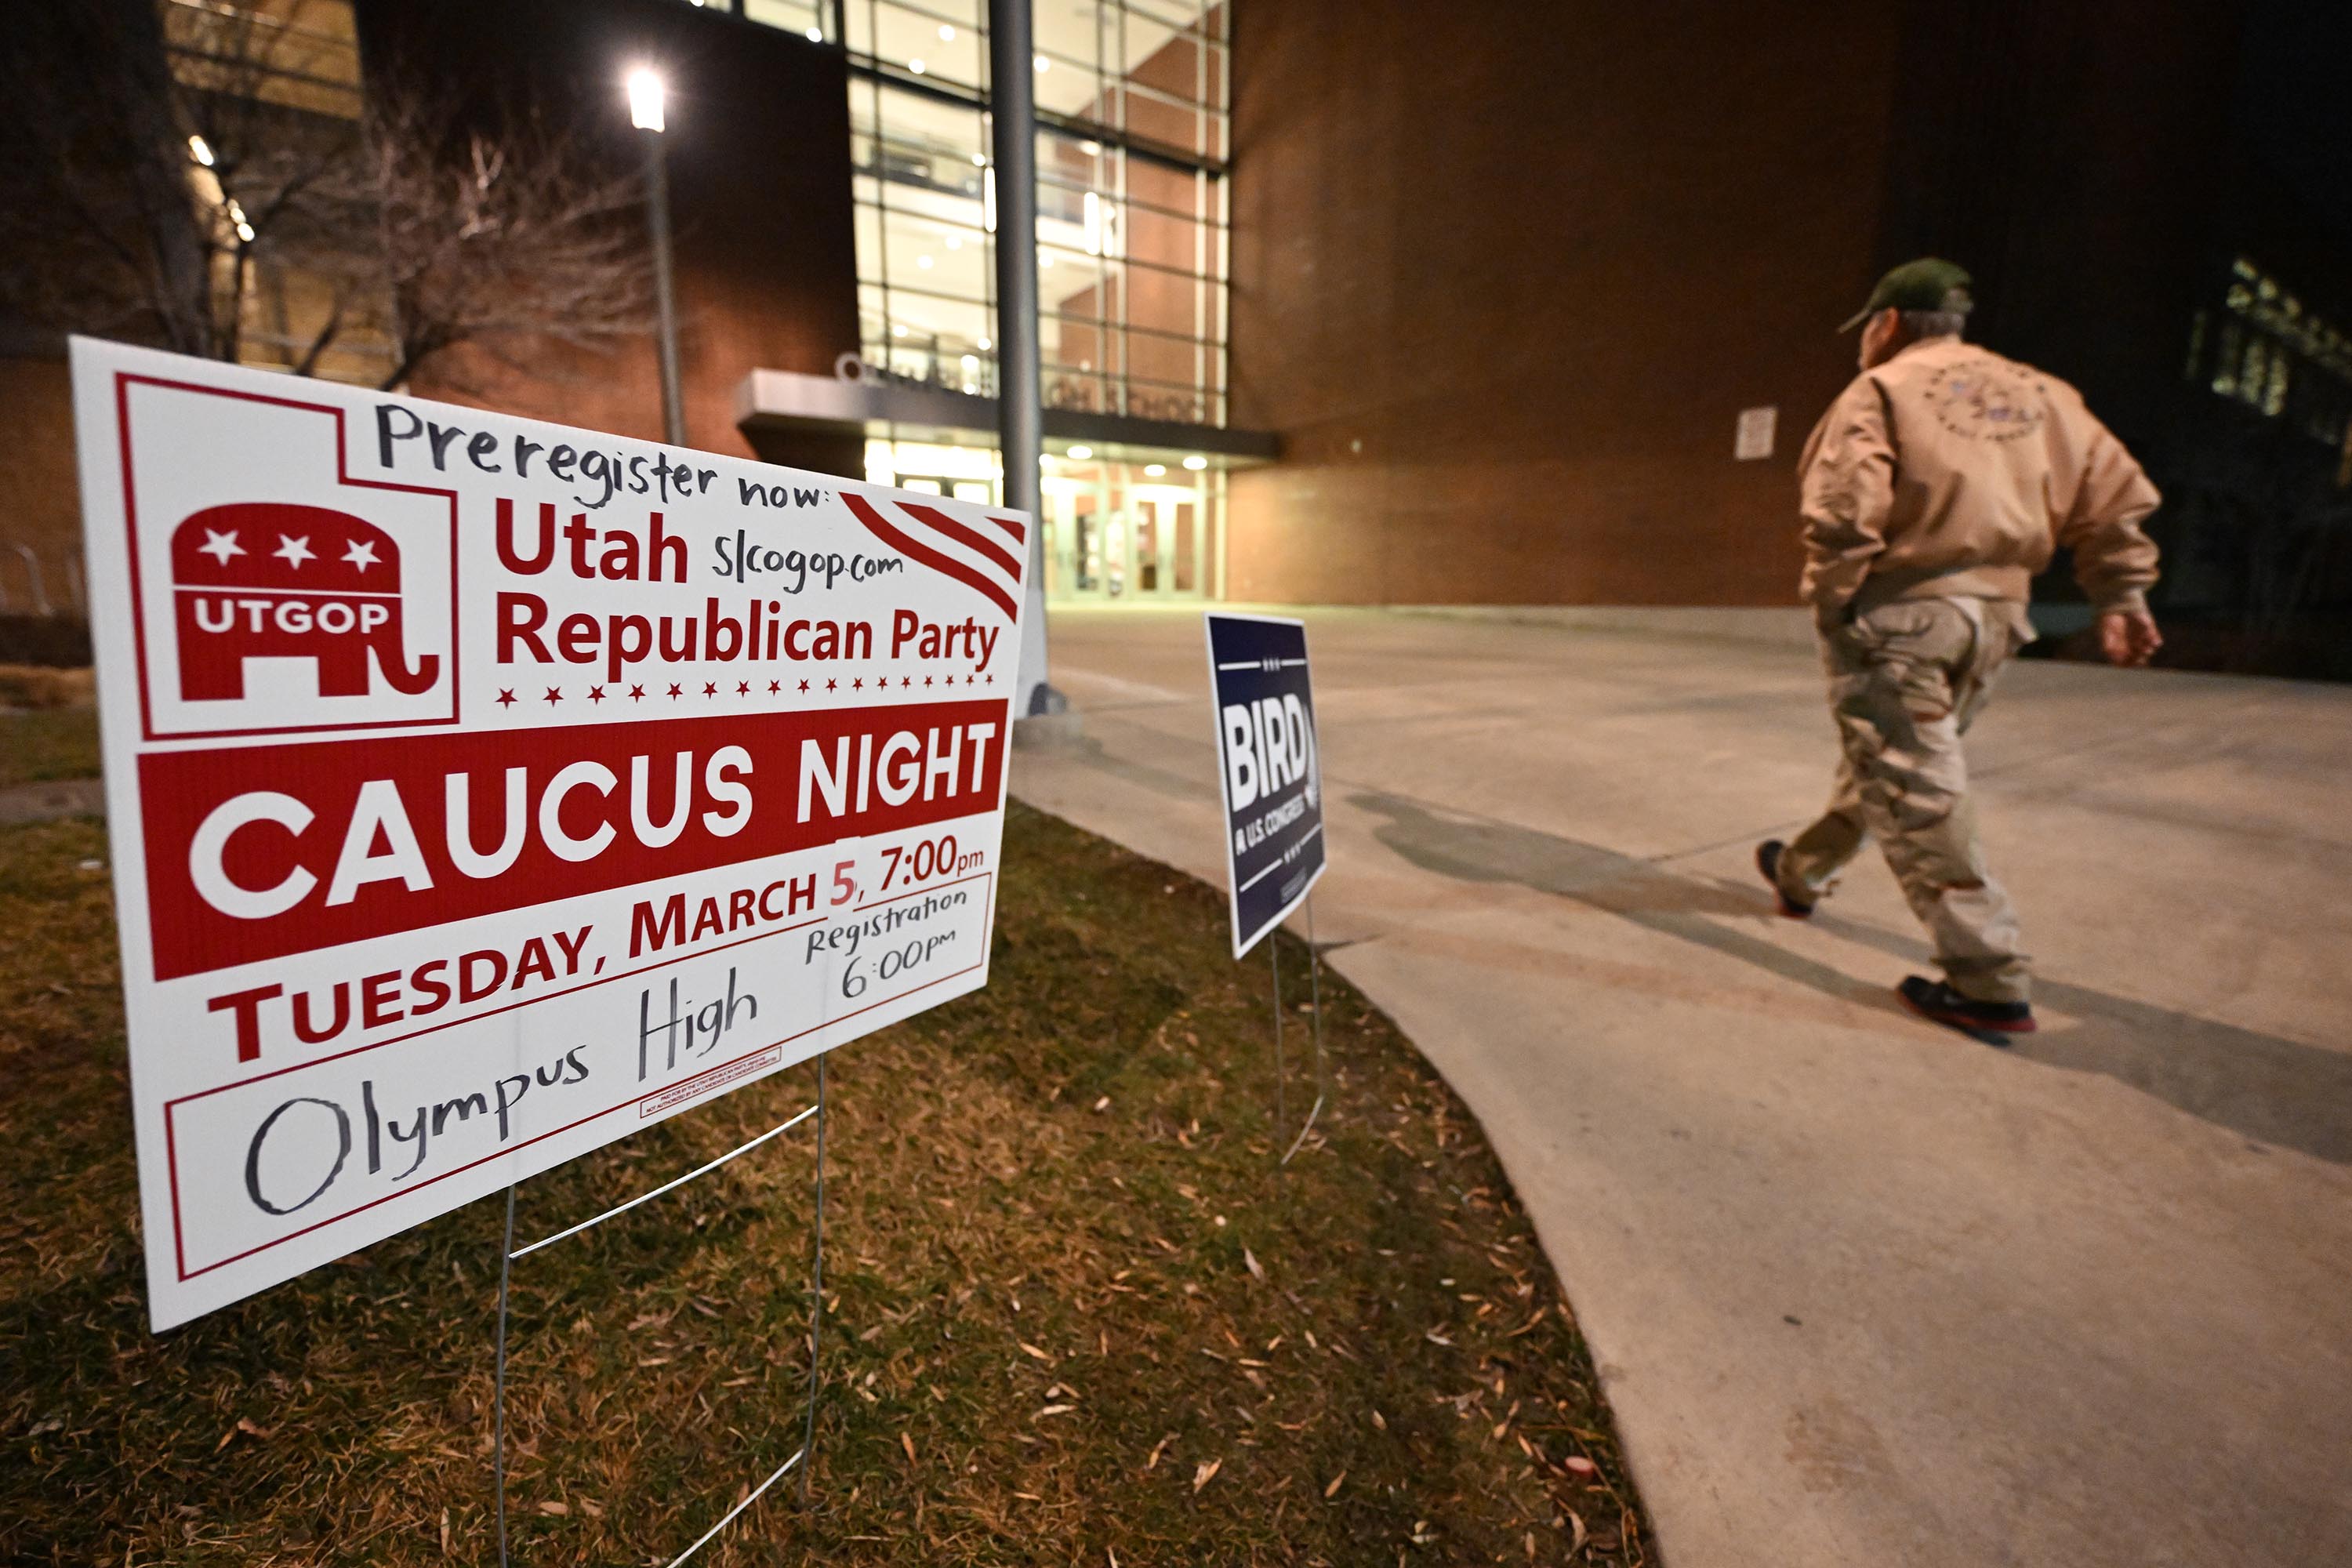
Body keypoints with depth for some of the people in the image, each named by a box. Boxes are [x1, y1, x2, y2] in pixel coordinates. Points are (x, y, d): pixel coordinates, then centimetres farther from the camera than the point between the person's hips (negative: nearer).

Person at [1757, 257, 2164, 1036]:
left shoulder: (1880, 391, -3)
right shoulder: (2039, 393, 17)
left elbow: (1843, 509, -18)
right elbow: (2113, 491, 11)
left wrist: (1828, 600, -7)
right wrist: (2121, 597, 13)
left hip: (1899, 608, -8)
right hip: (1996, 613, 8)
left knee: (1916, 792, -5)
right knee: (1888, 762, 22)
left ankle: (1989, 980, -5)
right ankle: (1804, 871, 42)